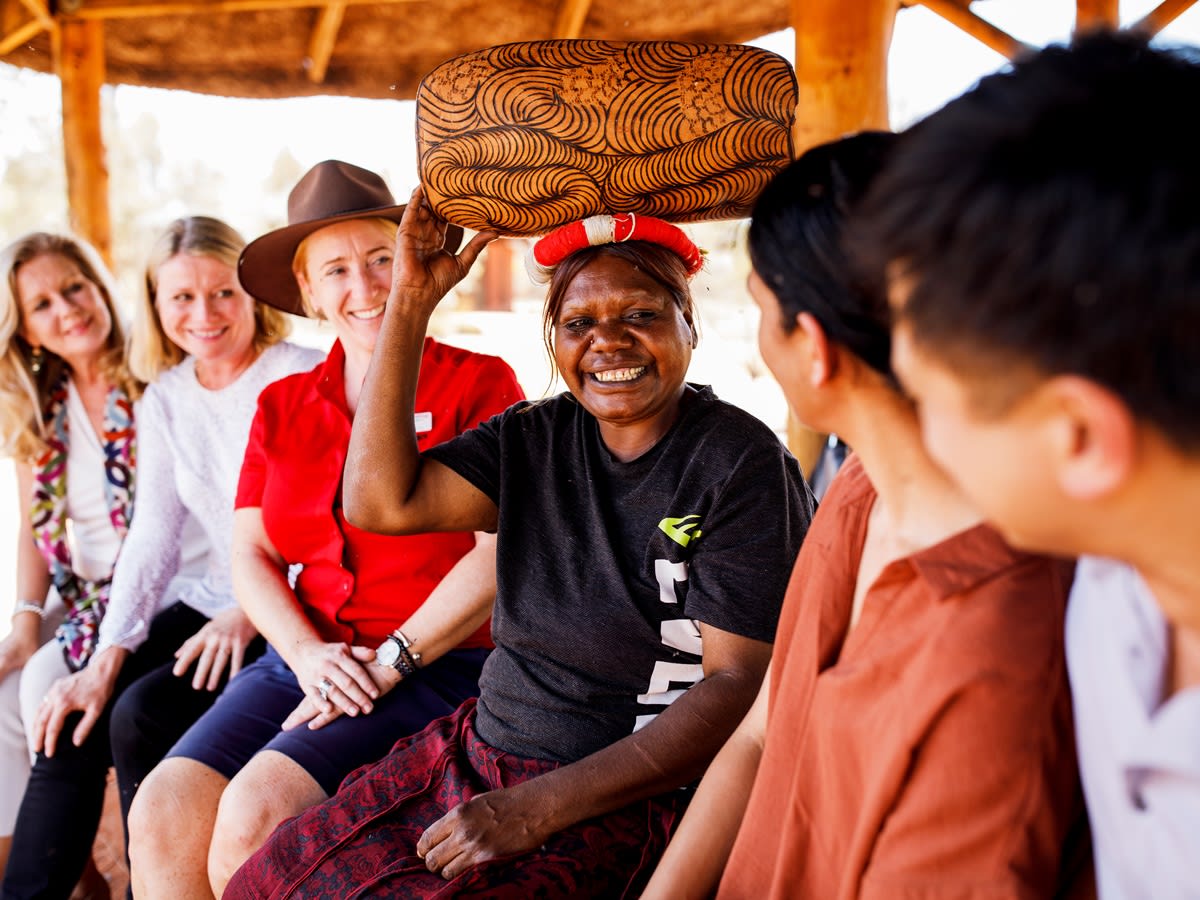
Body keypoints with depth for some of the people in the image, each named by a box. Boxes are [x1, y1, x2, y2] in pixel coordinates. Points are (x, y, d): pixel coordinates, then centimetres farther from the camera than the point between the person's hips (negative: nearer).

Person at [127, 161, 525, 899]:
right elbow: (251, 556, 10)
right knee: (161, 815, -18)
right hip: (303, 660, 5)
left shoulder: (480, 383, -1)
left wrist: (392, 660, -13)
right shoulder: (282, 406, 15)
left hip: (439, 666, -5)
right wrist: (308, 655, -8)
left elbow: (501, 554, -9)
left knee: (256, 811, -25)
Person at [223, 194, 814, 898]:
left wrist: (535, 810, -20)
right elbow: (382, 499, -4)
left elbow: (739, 688, -16)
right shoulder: (538, 438, 6)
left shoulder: (742, 464, -12)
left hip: (626, 799, -6)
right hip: (479, 753, 6)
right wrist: (411, 302, -6)